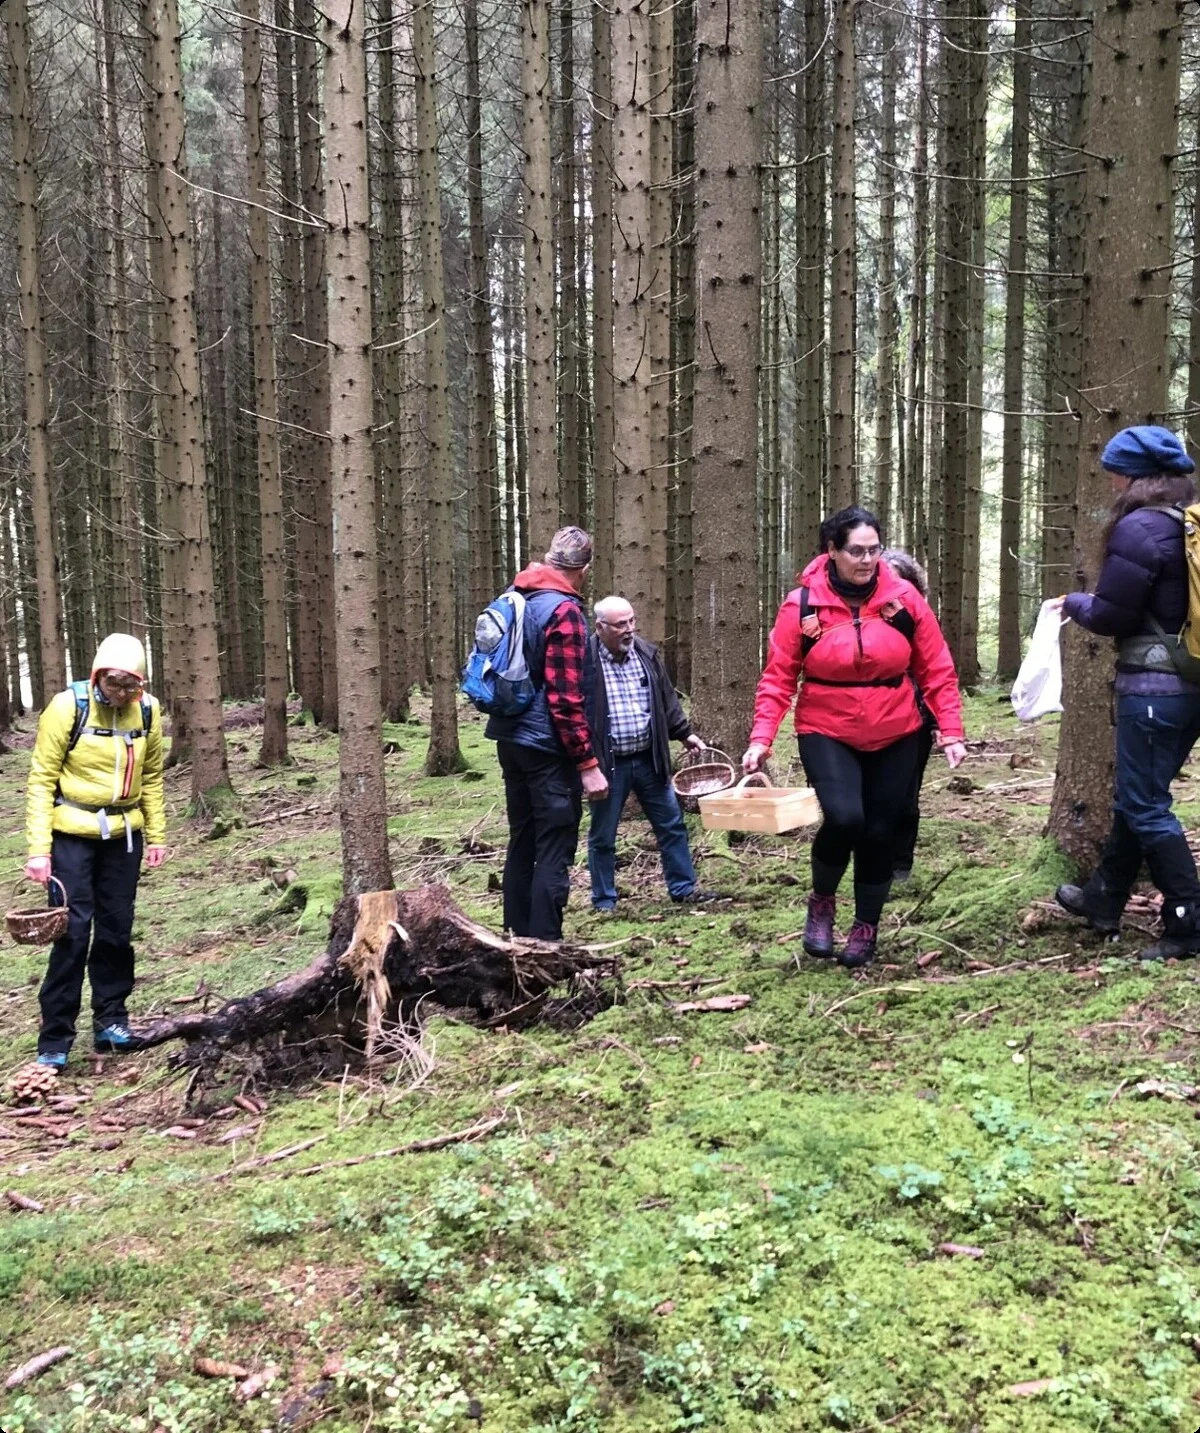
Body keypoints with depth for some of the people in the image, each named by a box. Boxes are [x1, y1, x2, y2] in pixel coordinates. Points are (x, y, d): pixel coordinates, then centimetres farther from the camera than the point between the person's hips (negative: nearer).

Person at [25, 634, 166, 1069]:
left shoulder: (147, 710, -2)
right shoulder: (68, 706, -15)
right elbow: (41, 779, -12)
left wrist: (156, 835, 10)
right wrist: (38, 848, -16)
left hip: (123, 834, 4)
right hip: (72, 834, -4)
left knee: (117, 928, 9)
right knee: (74, 931, -6)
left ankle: (110, 1019, 24)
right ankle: (54, 1040, 3)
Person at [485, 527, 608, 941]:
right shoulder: (564, 611, -15)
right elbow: (565, 698, -20)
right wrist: (588, 763, -18)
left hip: (510, 739, 8)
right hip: (547, 748, -8)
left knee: (522, 844, 15)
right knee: (554, 852, -3)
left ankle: (519, 941, 23)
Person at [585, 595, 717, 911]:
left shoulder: (647, 654, 6)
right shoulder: (584, 659, -13)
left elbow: (666, 699, 17)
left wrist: (684, 733, 16)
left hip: (648, 759, 5)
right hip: (608, 764, -5)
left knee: (672, 824, 12)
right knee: (603, 835, 6)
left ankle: (683, 887, 25)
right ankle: (604, 901, 19)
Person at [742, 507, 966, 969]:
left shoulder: (904, 598, -5)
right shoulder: (803, 603, -9)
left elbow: (937, 669, 0)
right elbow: (778, 677, -7)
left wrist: (950, 732, -5)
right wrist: (761, 738, -16)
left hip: (894, 737, 2)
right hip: (827, 733, -2)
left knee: (879, 833, 6)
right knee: (844, 817, -23)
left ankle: (866, 927, 28)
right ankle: (822, 901, 6)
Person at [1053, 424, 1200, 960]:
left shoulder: (1138, 527, -16)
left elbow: (1111, 615, -15)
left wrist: (1074, 603, 6)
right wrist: (1091, 603, 20)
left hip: (1153, 685, -9)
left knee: (1145, 805, 0)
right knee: (1136, 795, 19)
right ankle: (1104, 899, 32)